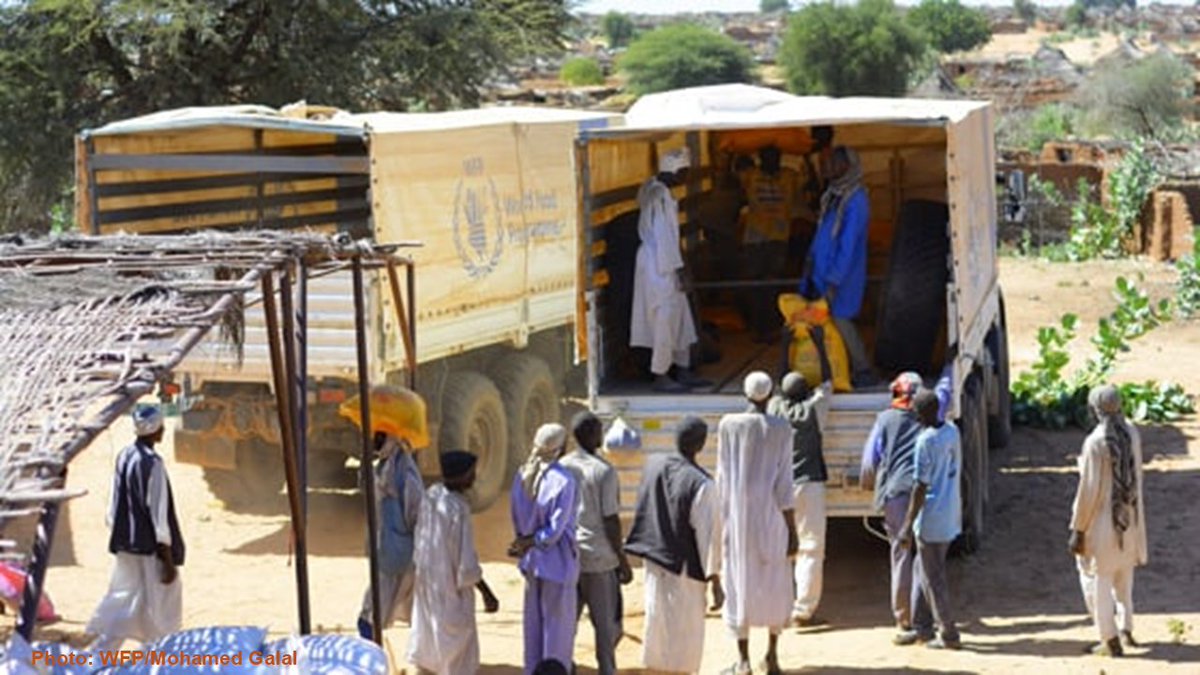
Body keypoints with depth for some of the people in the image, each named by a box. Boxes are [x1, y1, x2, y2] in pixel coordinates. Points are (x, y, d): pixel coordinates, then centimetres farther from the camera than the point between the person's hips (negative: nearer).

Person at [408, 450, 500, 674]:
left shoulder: (432, 495, -7)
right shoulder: (457, 510, -28)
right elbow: (466, 563, -24)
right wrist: (487, 594, -16)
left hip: (427, 580, 8)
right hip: (451, 588, -8)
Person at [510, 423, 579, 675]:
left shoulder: (522, 475, -1)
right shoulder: (563, 481, -20)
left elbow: (518, 521, 4)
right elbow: (555, 529, -19)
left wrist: (525, 543, 7)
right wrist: (528, 543, -8)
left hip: (532, 560, 6)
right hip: (557, 562, -6)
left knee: (534, 622, 16)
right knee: (558, 625, 6)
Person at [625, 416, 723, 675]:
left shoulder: (653, 465, -3)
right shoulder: (701, 484, -21)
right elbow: (708, 534, -17)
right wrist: (715, 580, -11)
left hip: (654, 560, 6)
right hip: (684, 568, -6)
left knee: (657, 623, 17)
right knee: (685, 631, 5)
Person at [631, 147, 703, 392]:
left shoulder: (654, 190, 12)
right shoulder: (661, 195, -19)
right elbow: (665, 235, -21)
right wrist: (677, 268, -18)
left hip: (657, 261, 10)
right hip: (661, 265, -10)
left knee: (681, 317, 15)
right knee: (666, 319, -4)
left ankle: (683, 370, 21)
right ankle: (660, 376, 2)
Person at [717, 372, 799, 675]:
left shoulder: (728, 425, -5)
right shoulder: (780, 429, -8)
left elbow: (722, 477, 0)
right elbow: (783, 484, -9)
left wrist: (724, 519, 11)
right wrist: (792, 530, -3)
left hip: (737, 515, 1)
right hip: (770, 516, -1)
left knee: (739, 581, 7)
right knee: (775, 584, 14)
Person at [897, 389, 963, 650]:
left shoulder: (925, 441, -20)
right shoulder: (952, 431, 3)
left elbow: (921, 487, -20)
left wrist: (908, 526, -16)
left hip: (931, 520, -8)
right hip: (951, 517, 8)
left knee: (933, 578, 3)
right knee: (922, 569, 20)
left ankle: (949, 635, 10)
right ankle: (922, 627, 25)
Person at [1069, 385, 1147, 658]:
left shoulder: (1095, 442, -23)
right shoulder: (1132, 433, -3)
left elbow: (1088, 490, -20)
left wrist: (1078, 529, -12)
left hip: (1103, 520, -6)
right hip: (1130, 520, 7)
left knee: (1097, 579, 7)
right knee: (1123, 576, 24)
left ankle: (1110, 641, 10)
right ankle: (1126, 629, 26)